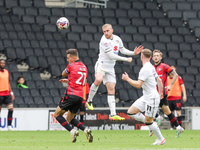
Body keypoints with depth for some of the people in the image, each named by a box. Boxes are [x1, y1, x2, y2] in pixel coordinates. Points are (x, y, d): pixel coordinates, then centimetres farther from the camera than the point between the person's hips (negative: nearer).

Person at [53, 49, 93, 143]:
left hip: (71, 94, -7)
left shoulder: (71, 66, -5)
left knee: (57, 115, 5)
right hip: (80, 97, 7)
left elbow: (63, 74, 12)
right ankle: (85, 130, -3)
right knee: (70, 118, 20)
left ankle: (72, 131, -13)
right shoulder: (84, 67, 16)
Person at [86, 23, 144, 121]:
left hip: (110, 68, 7)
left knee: (111, 90, 2)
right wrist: (126, 59, -12)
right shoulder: (104, 41, -17)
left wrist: (133, 53, 7)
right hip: (102, 64, -7)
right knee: (98, 80, -36)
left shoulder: (117, 39, 7)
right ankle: (89, 101, -17)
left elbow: (122, 50, 22)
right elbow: (112, 56, -18)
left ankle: (113, 114, 0)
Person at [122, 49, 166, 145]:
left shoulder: (145, 69, -20)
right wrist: (160, 93, 31)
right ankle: (151, 124, 13)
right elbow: (159, 81, 20)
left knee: (148, 121, -2)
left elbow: (138, 85, -23)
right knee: (131, 112, 5)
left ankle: (161, 139, 12)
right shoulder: (151, 67, 10)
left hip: (152, 98, -9)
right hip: (145, 97, 9)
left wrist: (127, 79, -10)